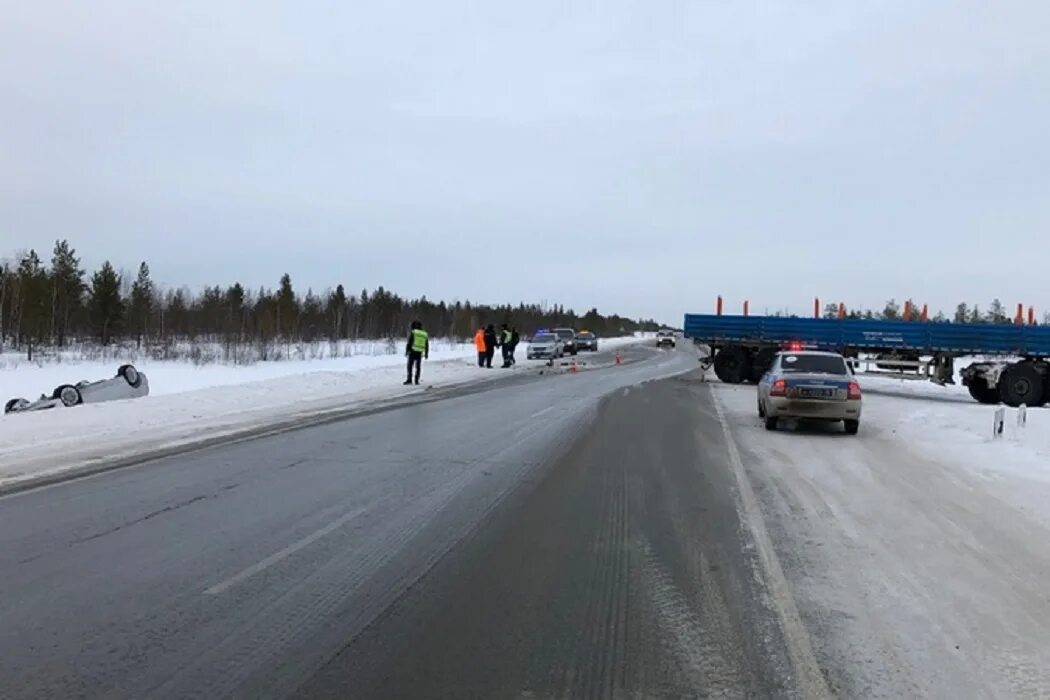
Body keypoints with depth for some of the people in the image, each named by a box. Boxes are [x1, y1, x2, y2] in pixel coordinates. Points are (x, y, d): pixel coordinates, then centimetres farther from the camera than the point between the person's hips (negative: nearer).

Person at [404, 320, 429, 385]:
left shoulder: (412, 332, -3)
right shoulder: (425, 334, 11)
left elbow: (409, 342, -7)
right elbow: (427, 345, 15)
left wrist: (407, 351, -3)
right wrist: (426, 353, 22)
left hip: (413, 351, -4)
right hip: (420, 353, 4)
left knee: (410, 366, -3)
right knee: (418, 366, 10)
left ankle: (409, 379, -11)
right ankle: (417, 380, 7)